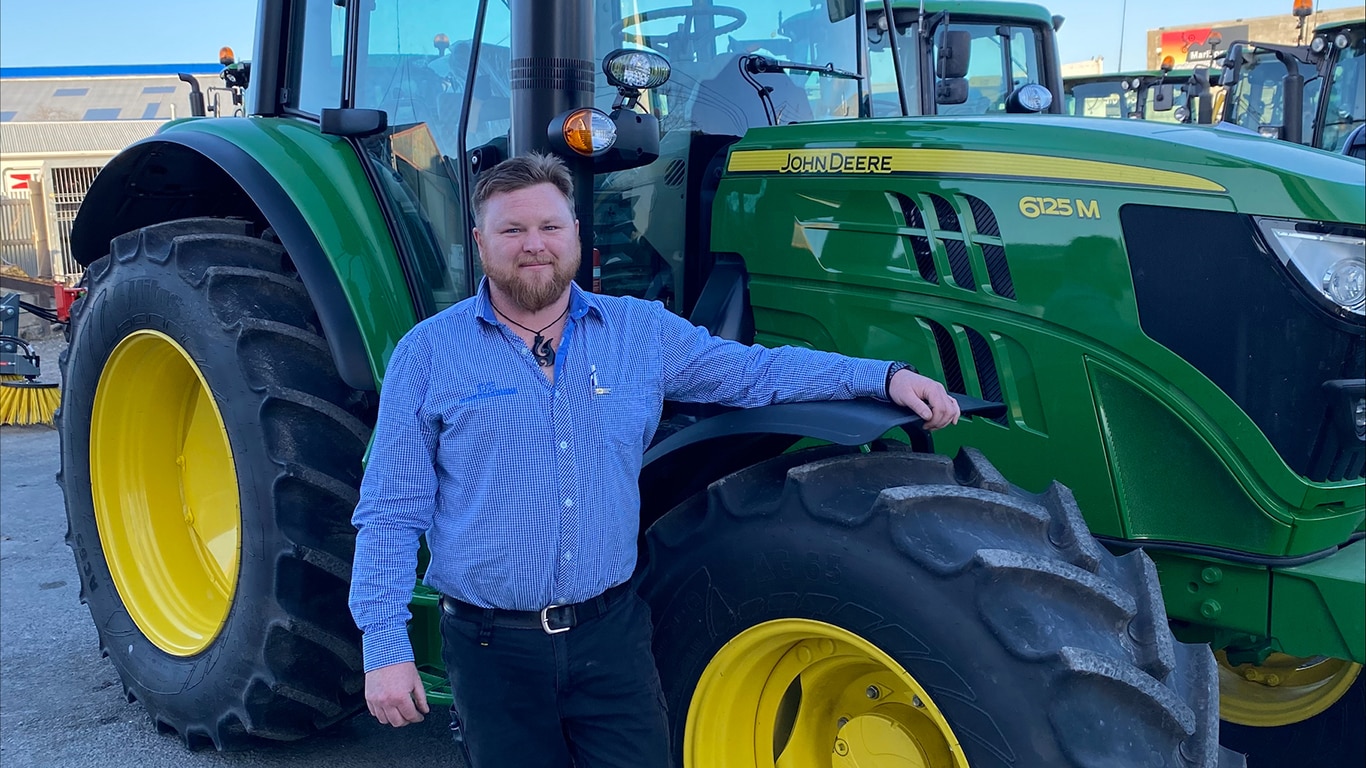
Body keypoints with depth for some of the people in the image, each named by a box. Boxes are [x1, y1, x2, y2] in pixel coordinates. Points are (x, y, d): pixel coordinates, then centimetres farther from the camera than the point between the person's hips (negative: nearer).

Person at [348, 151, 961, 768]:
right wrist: (385, 646, -9)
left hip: (610, 630, 2)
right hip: (493, 647, -1)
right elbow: (391, 514, -1)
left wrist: (886, 377, 0)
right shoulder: (427, 354, -1)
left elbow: (755, 371, 10)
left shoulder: (641, 331, 6)